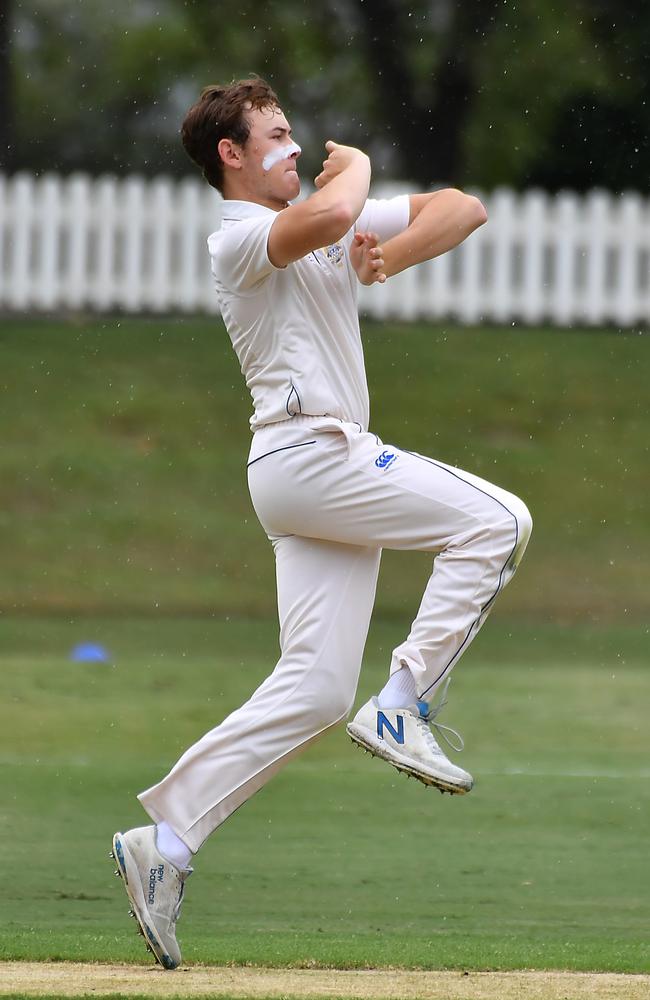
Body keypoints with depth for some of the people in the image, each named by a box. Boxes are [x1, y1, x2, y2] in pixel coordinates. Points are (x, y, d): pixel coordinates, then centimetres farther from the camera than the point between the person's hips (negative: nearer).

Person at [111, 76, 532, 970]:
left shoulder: (332, 224, 21)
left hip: (333, 465, 8)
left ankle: (165, 839, 0)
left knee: (316, 689, 2)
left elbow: (464, 210, 16)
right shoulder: (238, 238, -5)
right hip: (307, 452, -8)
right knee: (496, 520, -14)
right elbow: (328, 216, -28)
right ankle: (403, 709, -12)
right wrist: (354, 165, -5)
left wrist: (389, 255, -3)